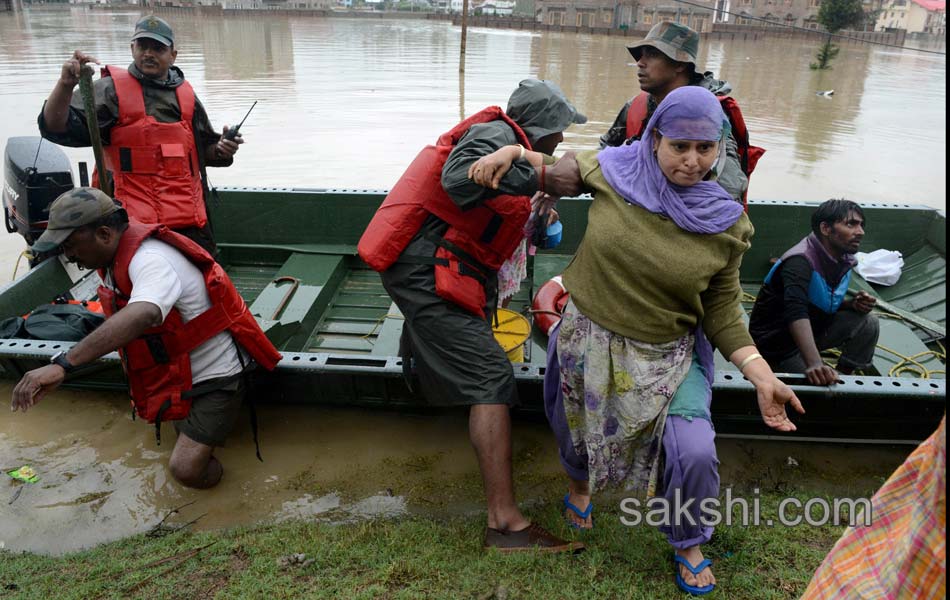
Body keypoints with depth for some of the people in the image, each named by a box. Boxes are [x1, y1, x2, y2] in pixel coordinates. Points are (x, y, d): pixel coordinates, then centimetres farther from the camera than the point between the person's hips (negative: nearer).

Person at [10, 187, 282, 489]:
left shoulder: (150, 259, -30)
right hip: (177, 372, 10)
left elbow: (141, 316, -50)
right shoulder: (117, 254, 0)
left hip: (214, 375, -9)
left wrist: (62, 364, -56)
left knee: (186, 469, -15)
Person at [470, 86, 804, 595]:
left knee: (696, 454, -14)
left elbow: (721, 311, -5)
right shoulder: (611, 172, -12)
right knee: (576, 429, 20)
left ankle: (688, 543, 22)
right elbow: (561, 172, 11)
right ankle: (579, 481, 61)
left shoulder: (726, 223, -11)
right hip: (586, 344, 1)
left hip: (668, 358, -1)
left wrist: (762, 376, -14)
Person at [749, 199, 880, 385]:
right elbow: (796, 313, -45)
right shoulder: (800, 261, -29)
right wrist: (814, 363, -59)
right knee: (827, 387, -23)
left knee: (867, 322, -10)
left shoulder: (843, 260, -2)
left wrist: (853, 304, -11)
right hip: (777, 343, -8)